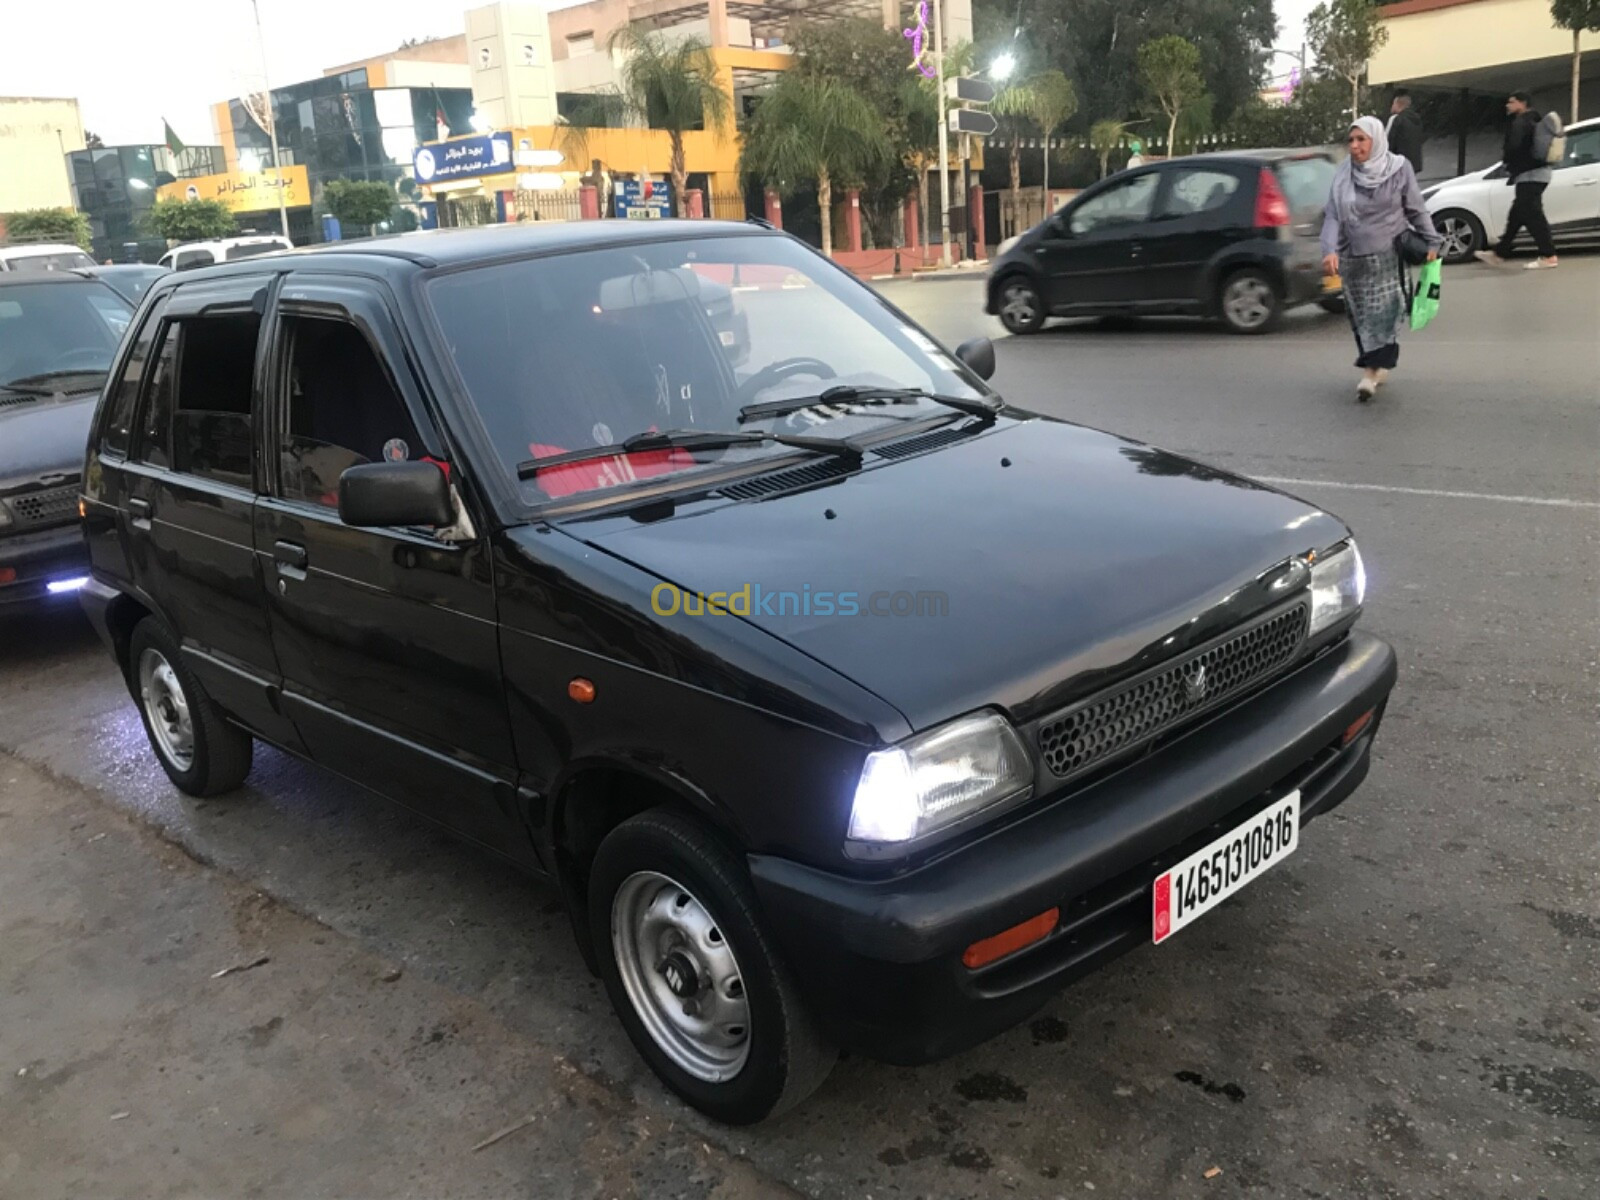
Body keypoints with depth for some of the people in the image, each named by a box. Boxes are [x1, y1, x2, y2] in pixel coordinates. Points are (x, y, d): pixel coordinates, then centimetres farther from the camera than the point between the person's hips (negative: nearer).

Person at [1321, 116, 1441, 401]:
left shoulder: (1399, 168, -4)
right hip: (1354, 257, 2)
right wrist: (1329, 250, -21)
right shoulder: (1344, 173, -2)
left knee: (1384, 312, -9)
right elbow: (1332, 215, -6)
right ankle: (1374, 367, 18)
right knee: (1360, 314, 5)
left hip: (1388, 255, -2)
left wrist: (1431, 242, 6)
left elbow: (1416, 209, 4)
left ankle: (1374, 369, -6)